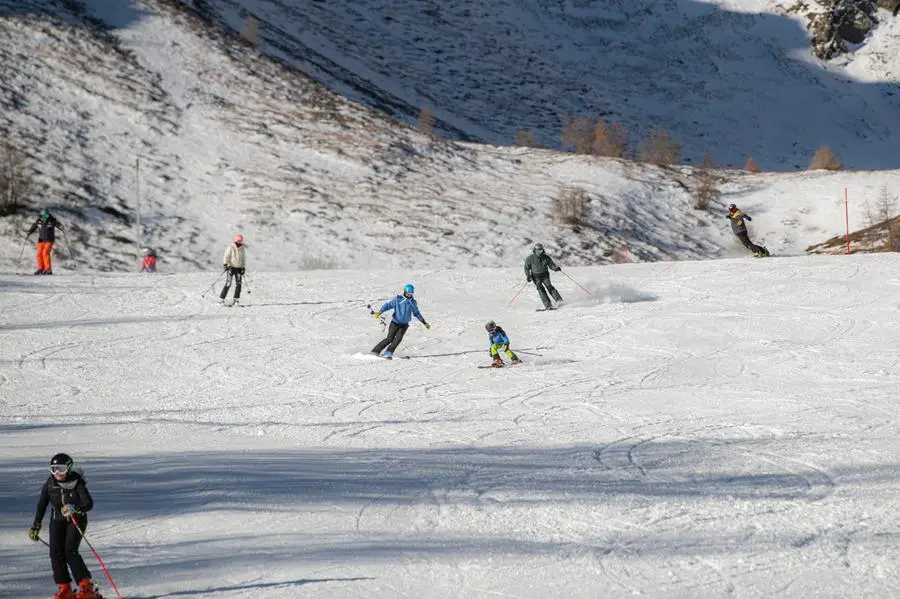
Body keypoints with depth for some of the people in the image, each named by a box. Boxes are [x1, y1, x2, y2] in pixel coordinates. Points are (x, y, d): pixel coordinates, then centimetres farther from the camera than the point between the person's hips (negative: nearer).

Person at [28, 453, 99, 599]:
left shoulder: (76, 483, -15)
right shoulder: (49, 484, -2)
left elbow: (89, 503, -23)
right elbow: (42, 506, 11)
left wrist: (74, 509, -41)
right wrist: (35, 526, 15)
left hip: (76, 520, -5)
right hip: (57, 520, 5)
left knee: (70, 551, -20)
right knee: (56, 553, -10)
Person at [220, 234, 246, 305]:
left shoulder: (242, 249, 10)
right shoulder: (230, 248, -6)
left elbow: (243, 259, 16)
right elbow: (226, 256, -11)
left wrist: (243, 267, 9)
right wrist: (225, 264, -25)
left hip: (239, 268, 5)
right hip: (231, 267, -5)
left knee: (238, 284, -4)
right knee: (228, 284, -11)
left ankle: (236, 299, 1)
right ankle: (222, 299, -5)